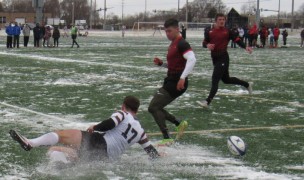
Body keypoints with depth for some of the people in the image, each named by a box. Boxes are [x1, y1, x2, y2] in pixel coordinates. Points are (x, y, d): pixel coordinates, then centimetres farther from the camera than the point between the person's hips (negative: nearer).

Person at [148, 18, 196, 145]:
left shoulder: (181, 44, -14)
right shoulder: (173, 44, 16)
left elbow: (192, 59, -28)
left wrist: (183, 78, -34)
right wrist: (161, 63, 9)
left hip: (176, 84, -10)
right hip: (170, 82, 10)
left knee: (153, 108, -13)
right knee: (156, 108, 12)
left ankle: (167, 139, -11)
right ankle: (179, 123, 19)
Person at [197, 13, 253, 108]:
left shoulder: (228, 32, -4)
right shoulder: (210, 32, 5)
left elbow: (237, 40, -4)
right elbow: (204, 42, 10)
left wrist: (245, 47, -18)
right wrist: (207, 45, -13)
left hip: (223, 58, -6)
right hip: (214, 58, 6)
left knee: (215, 79, -15)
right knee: (226, 79, 20)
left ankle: (207, 102, -17)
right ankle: (247, 84, 42)